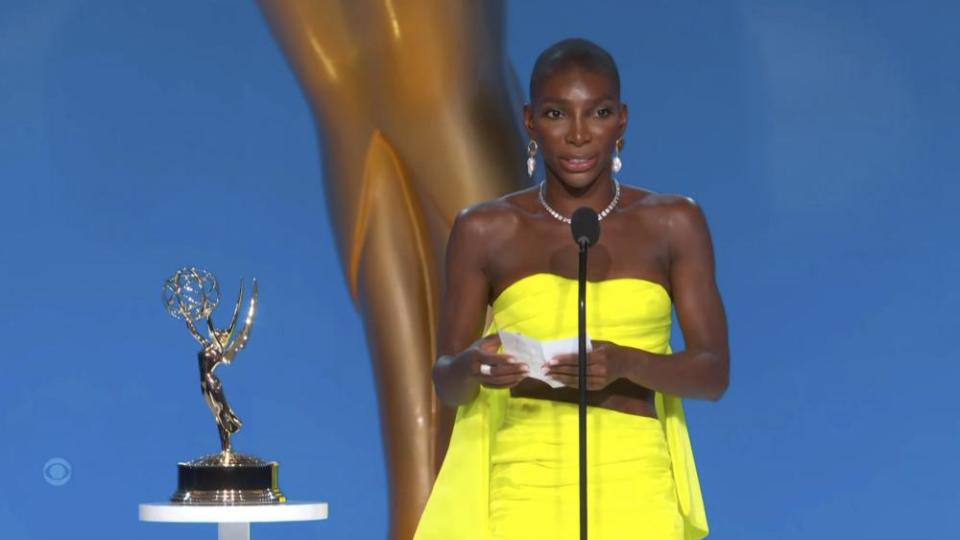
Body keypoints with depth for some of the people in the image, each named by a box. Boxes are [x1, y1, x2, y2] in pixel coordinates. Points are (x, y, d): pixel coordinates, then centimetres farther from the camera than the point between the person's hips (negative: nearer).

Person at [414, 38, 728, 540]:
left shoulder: (672, 223, 6)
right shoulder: (485, 230, 5)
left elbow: (714, 372, 2)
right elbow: (446, 382, 7)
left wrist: (625, 363, -17)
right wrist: (472, 366, -16)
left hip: (635, 489, 0)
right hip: (522, 489, 0)